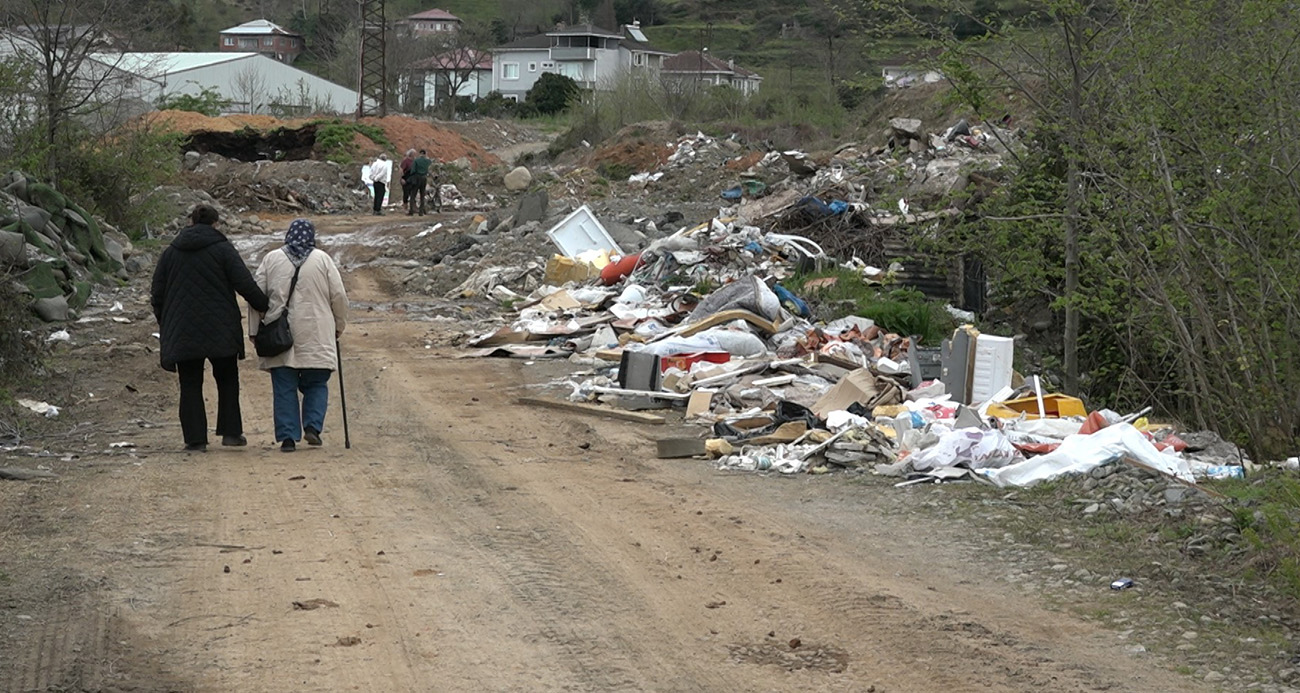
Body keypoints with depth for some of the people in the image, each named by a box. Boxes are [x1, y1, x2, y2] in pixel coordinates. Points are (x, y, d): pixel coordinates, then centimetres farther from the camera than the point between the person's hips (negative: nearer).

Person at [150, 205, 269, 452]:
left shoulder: (171, 252, 8)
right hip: (219, 330, -2)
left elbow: (157, 294, 11)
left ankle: (195, 438, -1)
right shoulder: (223, 249, -3)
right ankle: (230, 432, 9)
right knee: (227, 380, 13)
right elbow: (245, 284, -11)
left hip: (183, 330, 2)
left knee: (190, 385, 5)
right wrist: (265, 307, -1)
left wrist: (164, 325, 21)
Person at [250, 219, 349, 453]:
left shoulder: (271, 259, 4)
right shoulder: (323, 259, 2)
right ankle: (312, 426, -6)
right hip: (316, 337, -1)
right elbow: (339, 297, 2)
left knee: (284, 388, 4)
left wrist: (254, 330, 10)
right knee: (316, 384, 11)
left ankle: (288, 436, -1)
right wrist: (338, 326, 15)